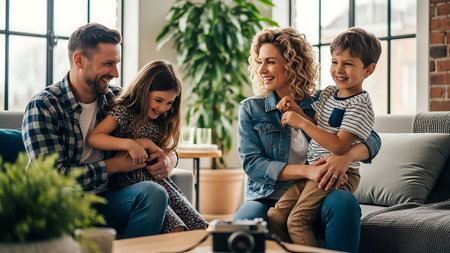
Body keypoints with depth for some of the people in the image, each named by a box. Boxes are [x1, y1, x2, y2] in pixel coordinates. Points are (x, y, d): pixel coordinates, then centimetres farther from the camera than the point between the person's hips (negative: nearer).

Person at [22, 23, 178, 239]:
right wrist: (113, 166, -13)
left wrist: (169, 157, -7)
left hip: (106, 201, 5)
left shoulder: (116, 98, 6)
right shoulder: (42, 107, -8)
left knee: (153, 192, -26)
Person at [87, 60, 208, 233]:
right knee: (175, 229, -25)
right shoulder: (124, 111, -6)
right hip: (129, 181, -6)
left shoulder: (160, 122, 12)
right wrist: (129, 144, -28)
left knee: (198, 227, -8)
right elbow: (93, 138, -17)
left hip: (156, 179, 7)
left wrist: (150, 145, -9)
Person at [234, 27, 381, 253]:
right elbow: (251, 163, -6)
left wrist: (346, 156, -25)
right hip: (268, 200, -1)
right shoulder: (251, 109, 6)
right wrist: (306, 170, -21)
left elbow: (372, 140, 0)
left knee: (344, 201, -32)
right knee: (245, 220, -36)